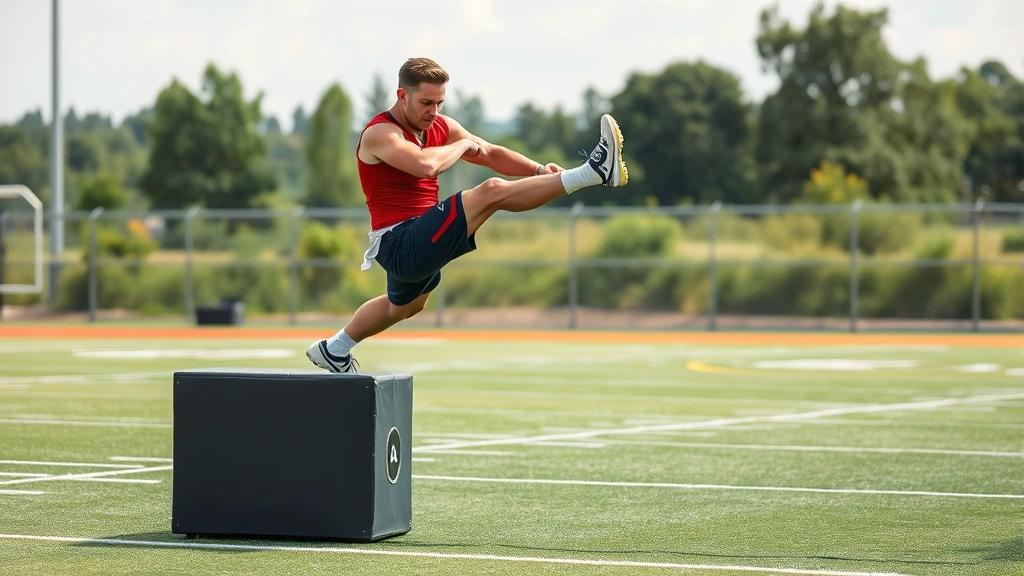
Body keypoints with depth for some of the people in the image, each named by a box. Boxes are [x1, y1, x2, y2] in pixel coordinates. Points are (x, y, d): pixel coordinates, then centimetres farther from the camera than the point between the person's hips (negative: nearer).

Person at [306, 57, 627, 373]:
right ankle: (594, 172, -33)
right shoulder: (380, 133, -17)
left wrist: (538, 170, -6)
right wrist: (464, 145, -18)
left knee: (404, 307, 37)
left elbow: (492, 155, 10)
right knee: (492, 192, -24)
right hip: (400, 243, -10)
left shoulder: (440, 127, 9)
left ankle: (334, 349, 54)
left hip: (419, 245, 10)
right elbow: (427, 165, -36)